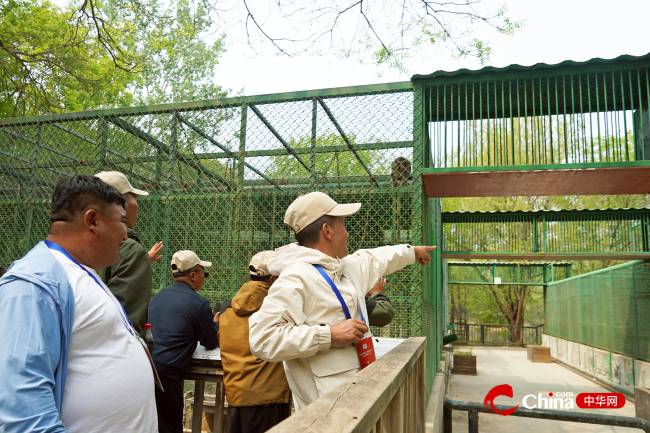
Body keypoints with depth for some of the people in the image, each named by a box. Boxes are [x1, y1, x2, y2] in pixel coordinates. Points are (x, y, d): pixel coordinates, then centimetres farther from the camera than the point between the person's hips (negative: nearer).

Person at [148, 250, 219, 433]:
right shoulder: (199, 303, -9)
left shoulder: (159, 295, 13)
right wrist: (216, 323, 24)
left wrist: (210, 323, 31)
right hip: (164, 373, -7)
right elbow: (211, 343, 3)